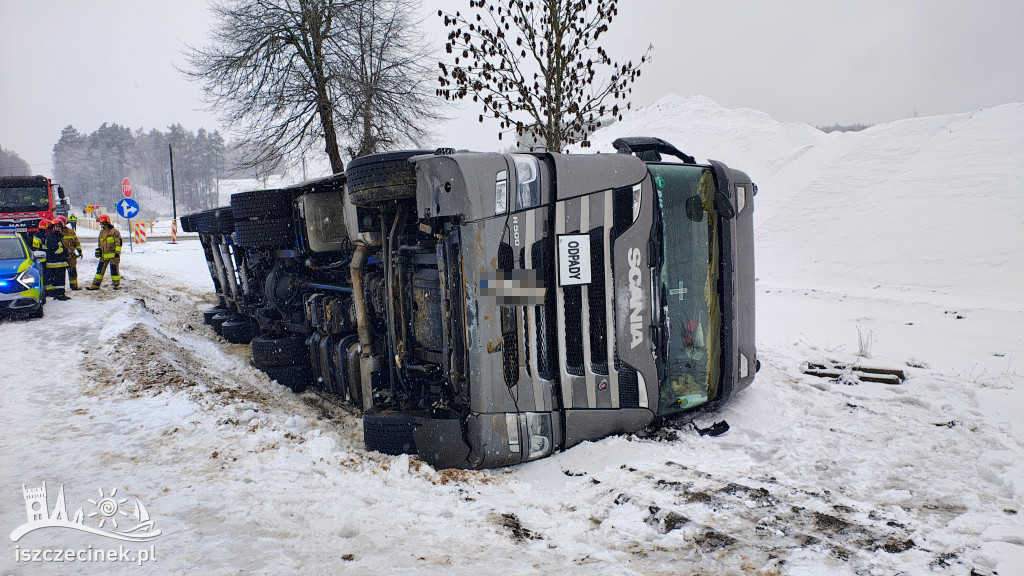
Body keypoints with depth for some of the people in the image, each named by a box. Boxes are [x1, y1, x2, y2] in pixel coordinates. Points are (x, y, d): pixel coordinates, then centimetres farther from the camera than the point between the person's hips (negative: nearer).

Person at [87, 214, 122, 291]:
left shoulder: (114, 231, -10)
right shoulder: (102, 232, 13)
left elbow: (118, 243, -12)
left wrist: (117, 253, -15)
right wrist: (98, 250, 17)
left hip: (113, 255, -7)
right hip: (104, 255, 7)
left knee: (114, 270, 0)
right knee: (100, 269, 6)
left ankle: (116, 284, 11)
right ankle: (96, 285, 10)